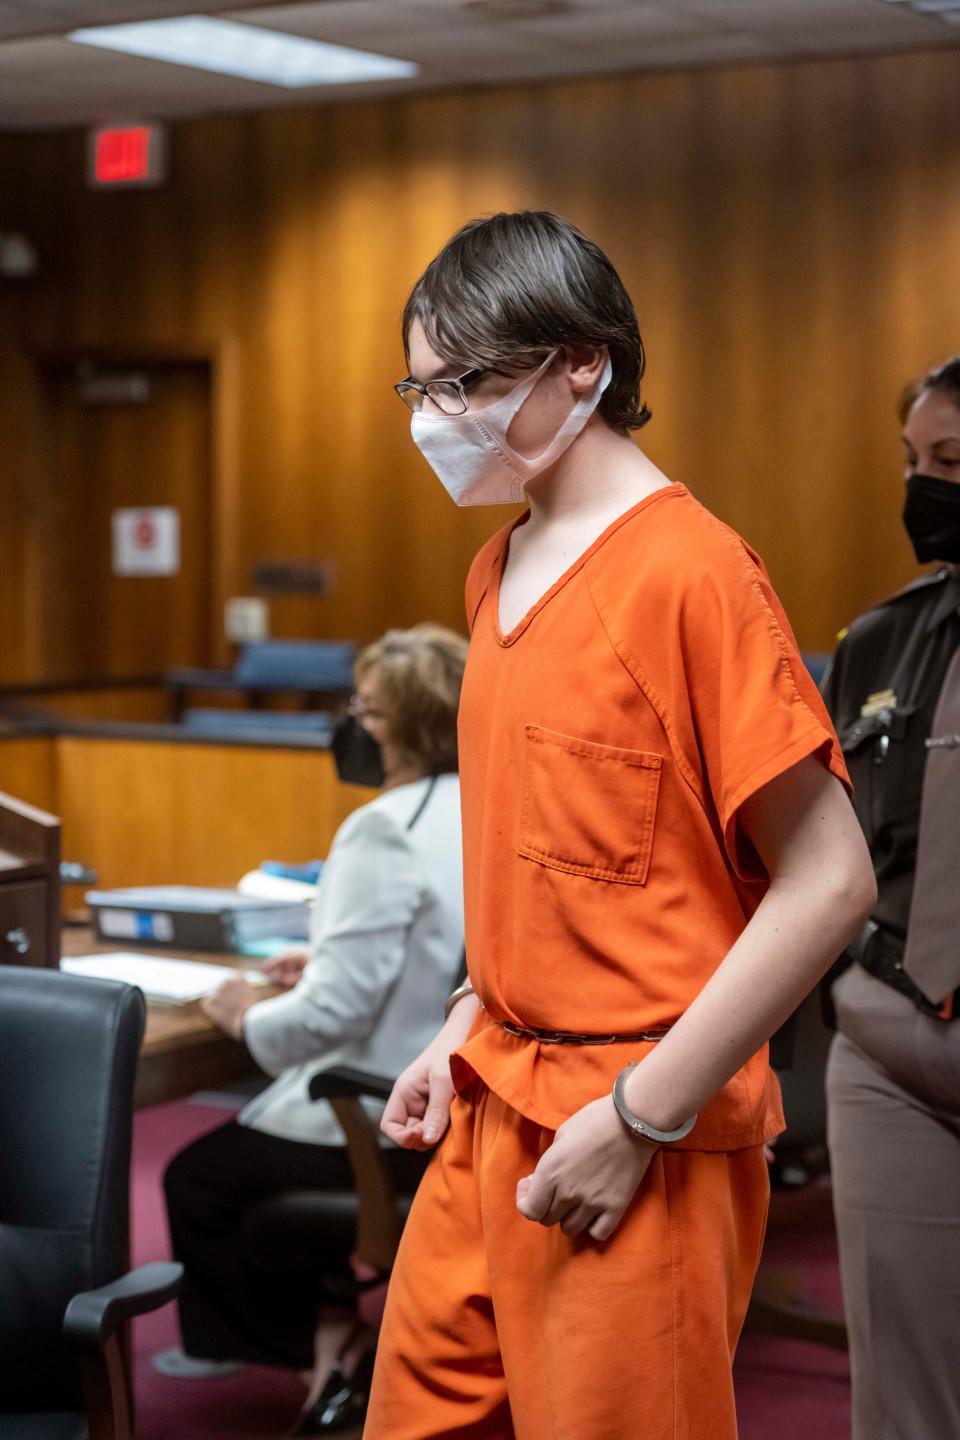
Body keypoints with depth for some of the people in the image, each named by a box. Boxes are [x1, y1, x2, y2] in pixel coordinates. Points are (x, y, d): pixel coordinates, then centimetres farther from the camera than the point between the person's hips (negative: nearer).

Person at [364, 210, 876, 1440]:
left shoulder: (688, 569, -15)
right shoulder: (499, 571, 10)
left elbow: (829, 883, -17)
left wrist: (644, 1115, -17)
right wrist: (472, 1029, 9)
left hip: (637, 1149, -7)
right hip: (492, 1112, 8)